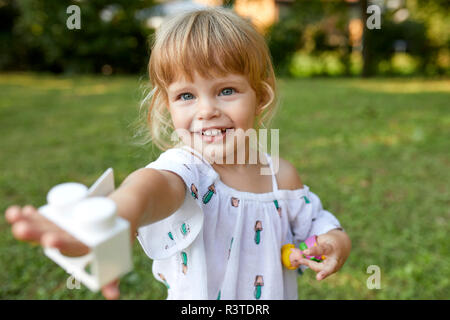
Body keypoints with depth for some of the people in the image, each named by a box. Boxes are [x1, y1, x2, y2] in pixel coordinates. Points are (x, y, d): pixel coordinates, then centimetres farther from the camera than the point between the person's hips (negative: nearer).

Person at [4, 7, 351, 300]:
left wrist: (336, 240, -17)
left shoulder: (283, 175, -11)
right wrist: (118, 214, -71)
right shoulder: (186, 169, -26)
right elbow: (156, 183, -49)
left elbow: (311, 220, 4)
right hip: (195, 299, -3)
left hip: (278, 293, 3)